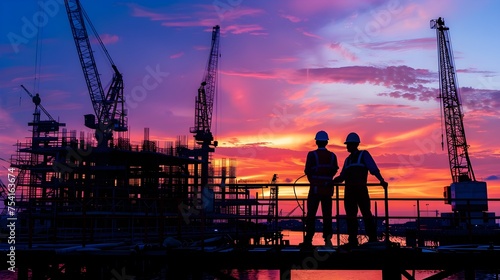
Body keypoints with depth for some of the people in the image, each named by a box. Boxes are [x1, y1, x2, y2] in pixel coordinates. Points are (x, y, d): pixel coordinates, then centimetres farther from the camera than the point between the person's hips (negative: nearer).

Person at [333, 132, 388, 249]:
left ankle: (373, 239, -6)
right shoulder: (348, 159, 24)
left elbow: (373, 168, -8)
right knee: (350, 215, 3)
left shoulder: (364, 155, 6)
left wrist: (382, 181, -20)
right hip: (349, 190, 6)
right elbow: (342, 177, 20)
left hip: (361, 189, -6)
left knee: (366, 212, -8)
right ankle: (353, 240, 5)